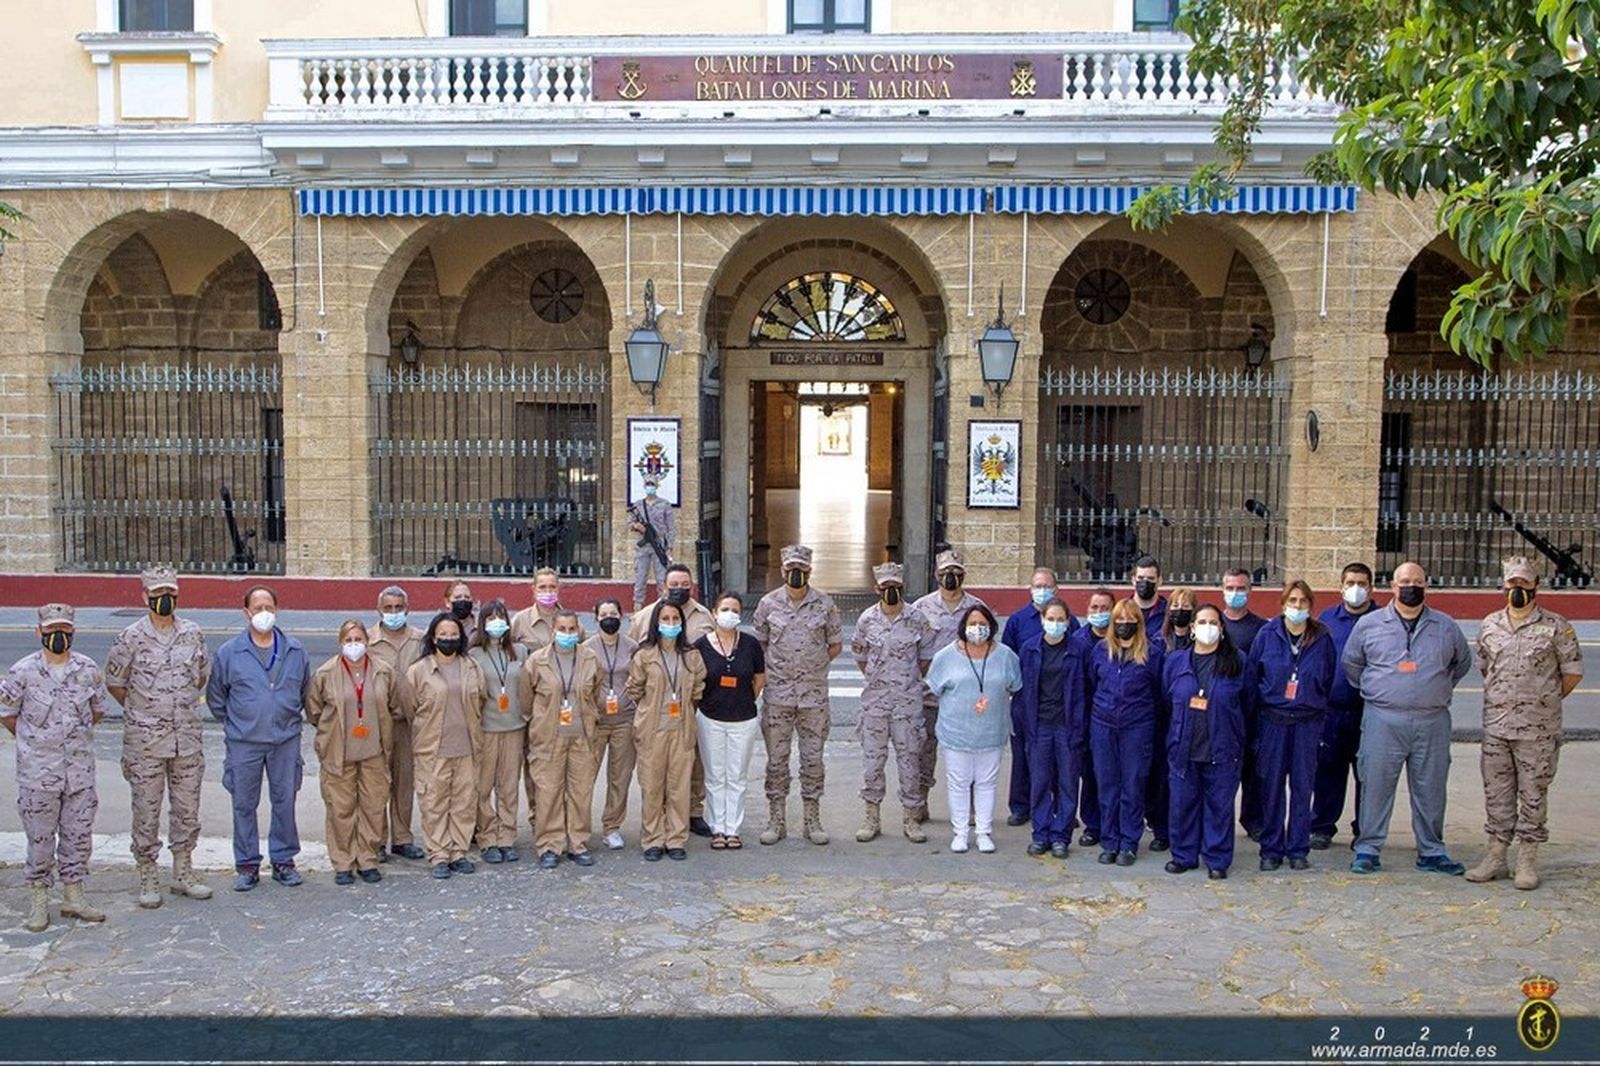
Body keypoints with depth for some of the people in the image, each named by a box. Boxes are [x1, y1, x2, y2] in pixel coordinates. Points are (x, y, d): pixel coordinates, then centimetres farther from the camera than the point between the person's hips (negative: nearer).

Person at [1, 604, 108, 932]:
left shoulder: (89, 670, -1)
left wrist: (76, 735, 11)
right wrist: (33, 742, 8)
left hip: (80, 768, 3)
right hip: (37, 770, -2)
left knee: (78, 834, 9)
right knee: (39, 837, 5)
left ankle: (73, 895, 22)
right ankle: (38, 901, 17)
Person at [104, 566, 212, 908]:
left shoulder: (193, 634, 2)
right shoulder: (130, 638, -6)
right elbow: (114, 683, 4)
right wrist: (142, 711, 7)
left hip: (188, 736, 3)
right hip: (145, 739, -3)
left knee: (187, 807, 10)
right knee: (146, 810, 4)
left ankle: (183, 872, 22)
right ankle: (148, 877, 15)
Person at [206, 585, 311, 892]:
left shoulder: (295, 651, 3)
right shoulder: (229, 653, -2)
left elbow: (306, 691, 16)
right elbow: (215, 696, 9)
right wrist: (234, 723, 9)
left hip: (286, 740, 1)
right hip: (244, 743, -1)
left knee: (285, 801, 7)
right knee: (244, 805, 6)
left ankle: (283, 861, 20)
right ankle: (247, 865, 18)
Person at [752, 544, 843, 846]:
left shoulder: (824, 604, 1)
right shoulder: (768, 603, 2)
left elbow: (835, 644, 9)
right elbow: (757, 645, 11)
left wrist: (812, 666, 3)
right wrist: (780, 667, 4)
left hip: (814, 693, 0)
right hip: (777, 693, 0)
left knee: (813, 758, 6)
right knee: (776, 758, 5)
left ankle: (813, 820, 15)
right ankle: (776, 819, 15)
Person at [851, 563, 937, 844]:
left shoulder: (917, 620, -2)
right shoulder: (867, 619, 1)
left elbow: (927, 657, 8)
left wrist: (910, 681, 6)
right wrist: (876, 680, 10)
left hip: (908, 701, -1)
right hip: (874, 701, 1)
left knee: (910, 758, 4)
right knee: (872, 759, 5)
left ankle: (910, 817, 14)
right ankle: (872, 817, 16)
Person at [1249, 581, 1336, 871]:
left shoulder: (1322, 637, 3)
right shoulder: (1267, 634, 1)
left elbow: (1329, 680, 11)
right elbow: (1252, 675, 6)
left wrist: (1316, 704, 7)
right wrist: (1261, 705, 5)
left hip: (1308, 721, 1)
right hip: (1273, 720, -1)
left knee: (1302, 785, 5)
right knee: (1272, 785, 2)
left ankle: (1298, 849, 15)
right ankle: (1271, 849, 11)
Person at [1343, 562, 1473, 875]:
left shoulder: (1446, 627, 8)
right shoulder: (1369, 625, 5)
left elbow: (1462, 663, 23)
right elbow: (1351, 664, 16)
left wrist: (1440, 690, 16)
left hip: (1433, 721, 2)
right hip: (1383, 720, -2)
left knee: (1431, 789, 7)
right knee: (1376, 785, -1)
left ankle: (1432, 852, 19)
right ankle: (1368, 849, 7)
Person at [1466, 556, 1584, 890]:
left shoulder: (1556, 627, -4)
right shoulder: (1489, 625, 8)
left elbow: (1573, 671, 0)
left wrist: (1545, 702, 5)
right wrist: (1502, 699, 13)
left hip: (1537, 730, -4)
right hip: (1495, 727, 4)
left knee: (1533, 796, 4)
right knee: (1496, 793, 10)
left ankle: (1528, 862, 13)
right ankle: (1496, 856, 19)